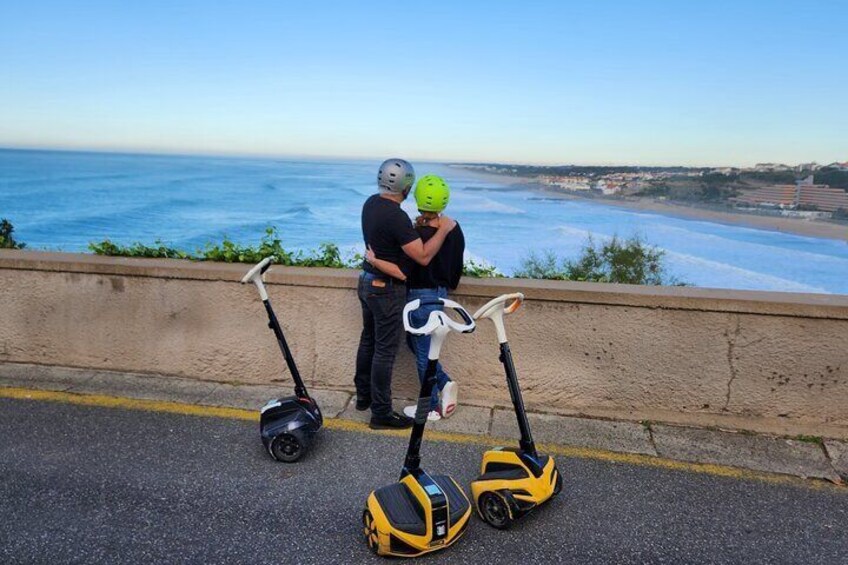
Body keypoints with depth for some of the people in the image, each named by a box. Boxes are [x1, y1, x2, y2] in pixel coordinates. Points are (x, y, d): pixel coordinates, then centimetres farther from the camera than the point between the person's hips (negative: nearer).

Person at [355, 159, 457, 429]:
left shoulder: (371, 203, 3)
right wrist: (443, 229, -14)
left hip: (368, 283, 9)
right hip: (387, 290, -9)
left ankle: (363, 395, 34)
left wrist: (415, 226, 7)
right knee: (385, 350, -1)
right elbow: (423, 256, -25)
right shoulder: (396, 216, -26)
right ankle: (381, 413, 9)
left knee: (368, 340, 19)